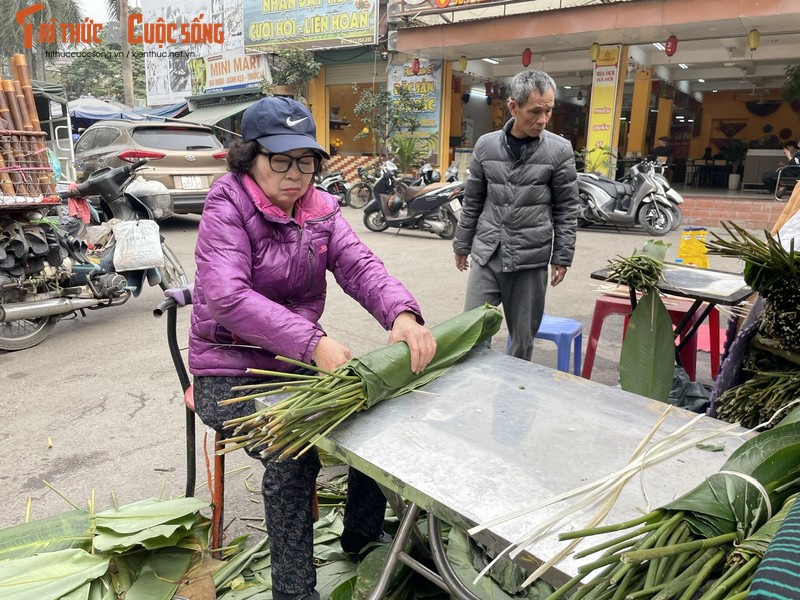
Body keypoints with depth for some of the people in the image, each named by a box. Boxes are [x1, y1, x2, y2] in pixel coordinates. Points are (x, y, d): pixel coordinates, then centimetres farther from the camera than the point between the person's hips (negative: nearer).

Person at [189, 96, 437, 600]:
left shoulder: (321, 209, 3)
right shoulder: (226, 210, -14)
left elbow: (360, 266, -11)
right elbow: (228, 298, -29)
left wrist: (403, 314, -33)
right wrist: (313, 343, -42)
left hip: (301, 362, 6)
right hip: (231, 372, -5)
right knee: (293, 454, -27)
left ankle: (362, 533, 21)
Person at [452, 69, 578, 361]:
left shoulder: (559, 150, -2)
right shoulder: (486, 145, 3)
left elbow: (567, 208, 2)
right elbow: (472, 201, 10)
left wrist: (562, 257, -1)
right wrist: (462, 245, 13)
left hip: (531, 260, -1)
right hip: (486, 255, 2)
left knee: (523, 339, 8)